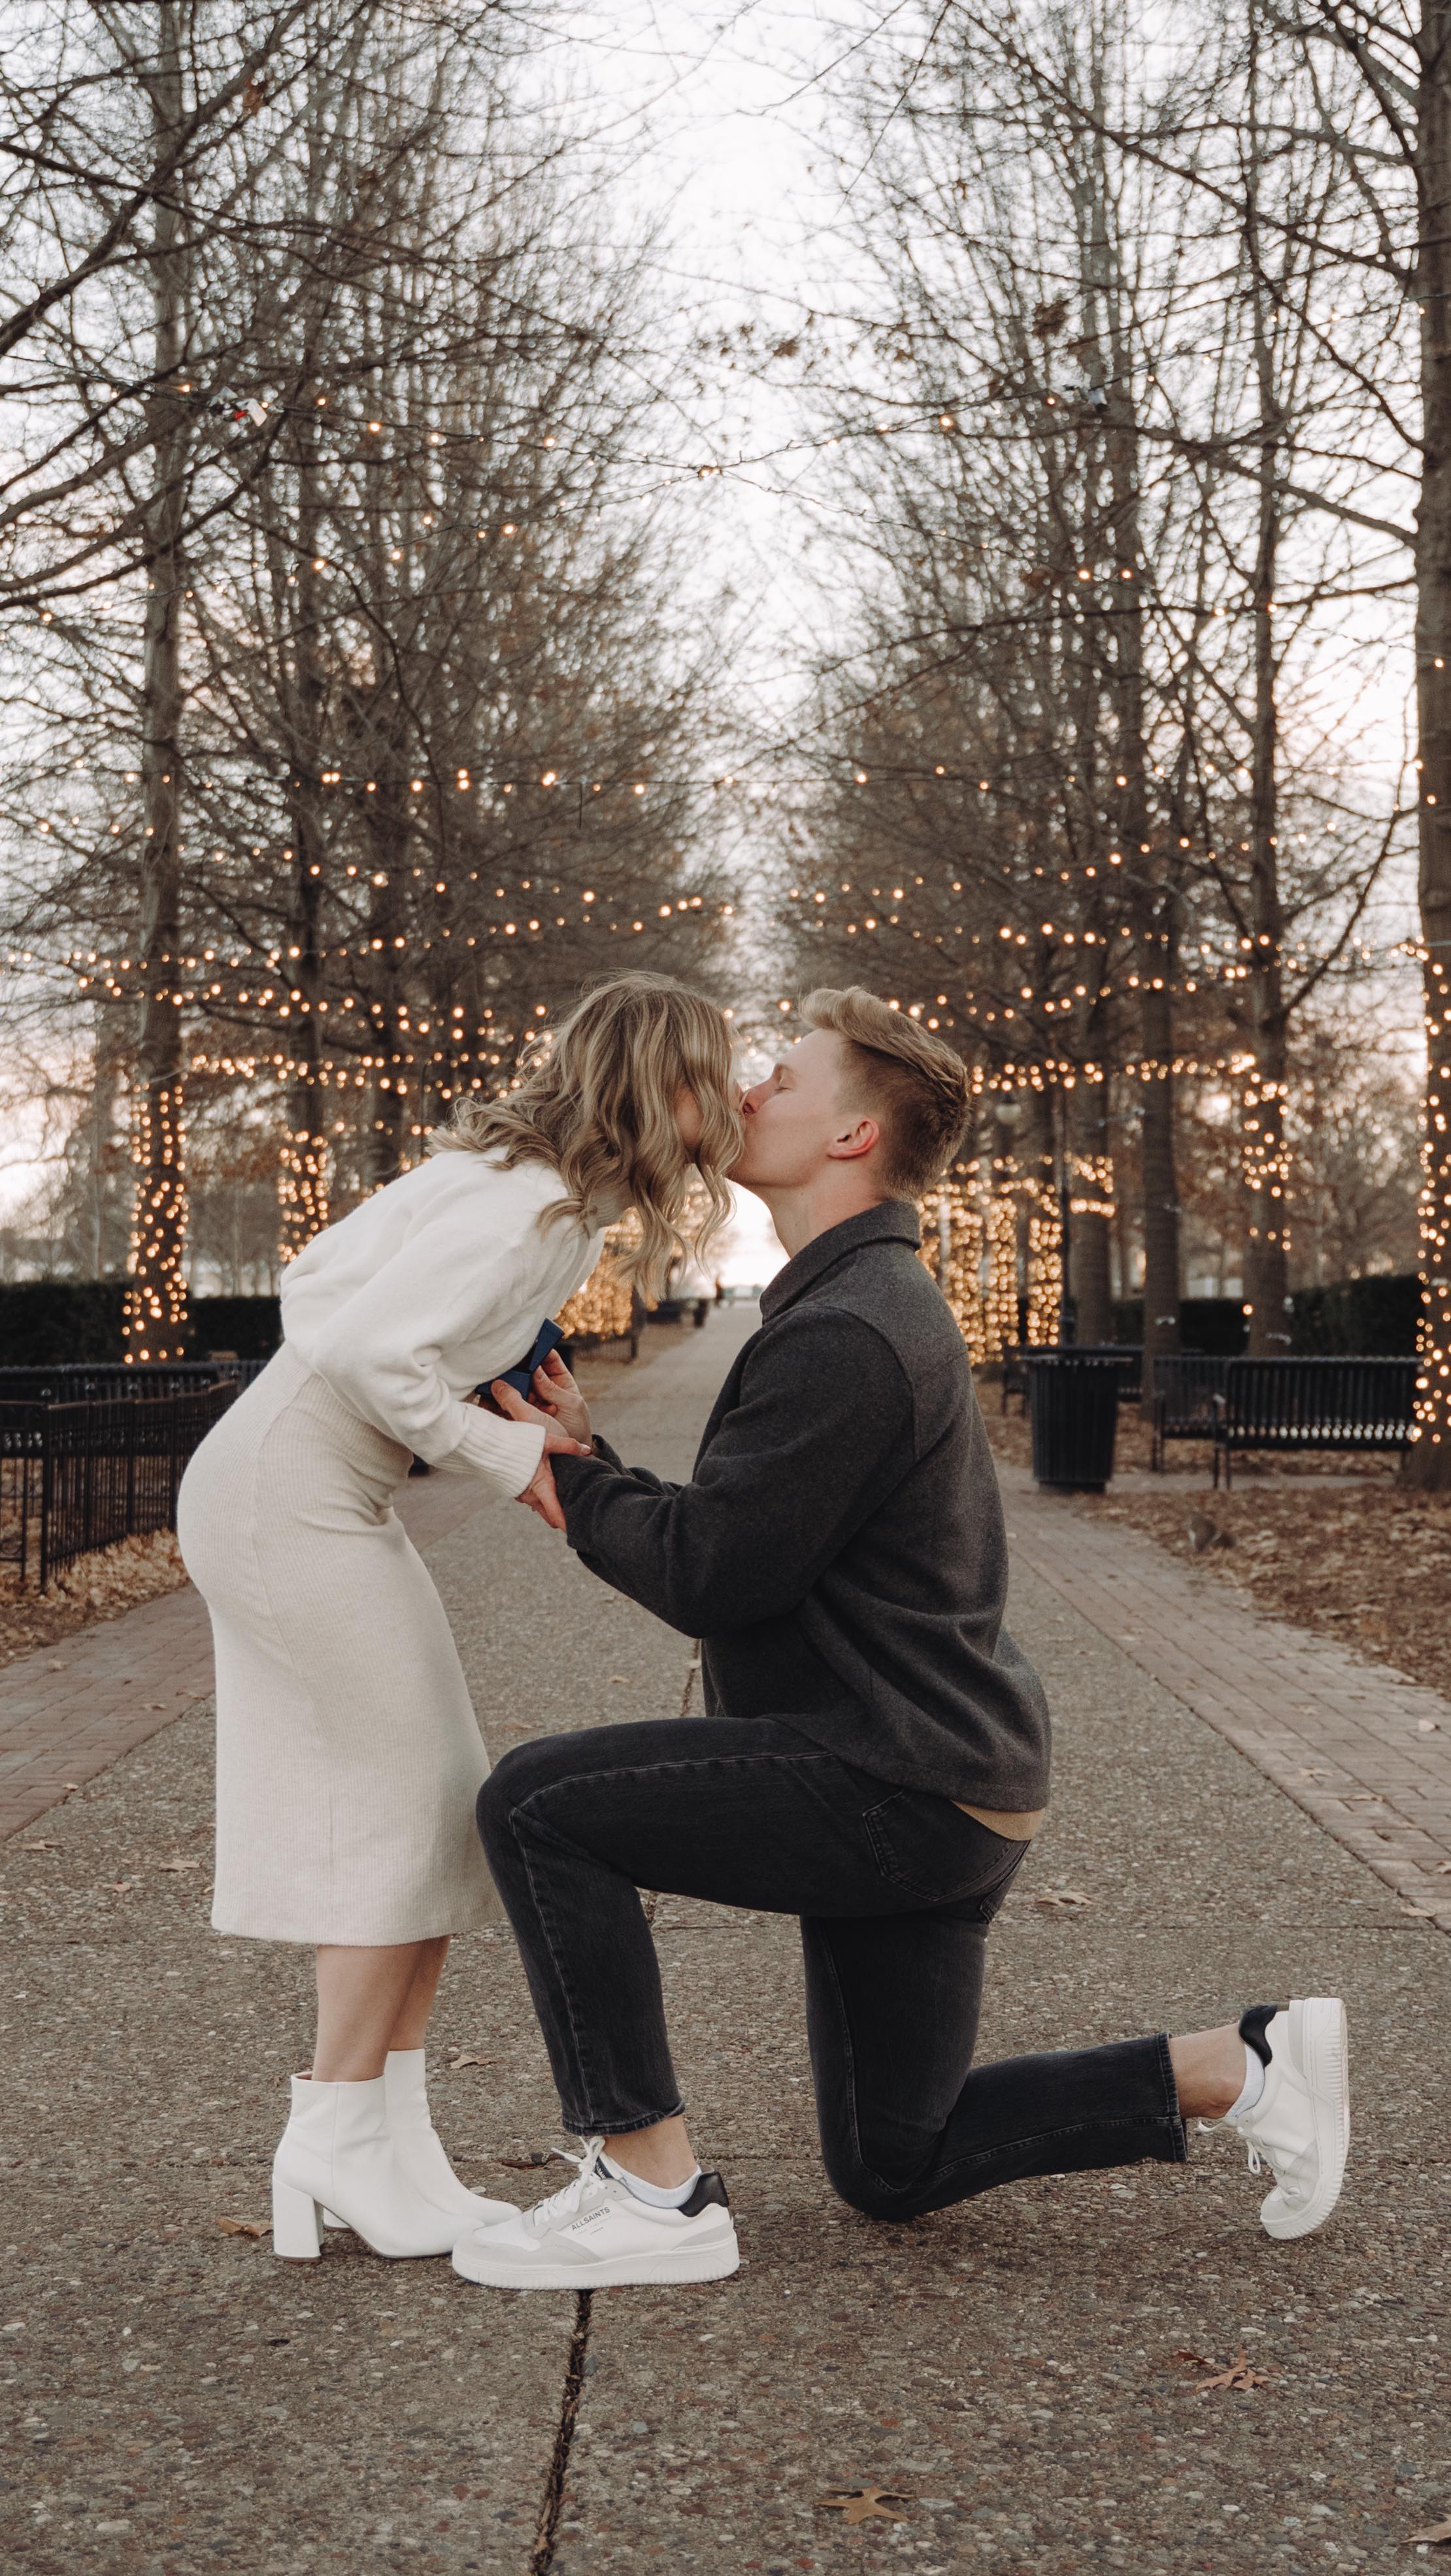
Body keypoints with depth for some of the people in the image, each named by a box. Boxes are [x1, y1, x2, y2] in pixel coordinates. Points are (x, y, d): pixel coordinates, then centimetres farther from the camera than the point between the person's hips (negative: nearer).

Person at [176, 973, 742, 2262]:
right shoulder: (534, 1204, -19)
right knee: (415, 1806, -5)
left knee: (433, 1810, 10)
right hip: (292, 1498, -10)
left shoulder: (497, 1174, 11)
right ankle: (343, 2143, 4)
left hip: (309, 1492, 10)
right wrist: (504, 1452, -16)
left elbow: (315, 1278, 14)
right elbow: (371, 1345, -29)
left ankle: (386, 2150, 15)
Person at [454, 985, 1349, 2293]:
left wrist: (566, 1474, -4)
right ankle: (1241, 2066, 16)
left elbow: (707, 1575, -19)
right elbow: (739, 1543, 17)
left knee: (539, 1804, -14)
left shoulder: (846, 1338, -20)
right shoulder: (880, 1305, 15)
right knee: (895, 2170, 18)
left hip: (899, 1787, -11)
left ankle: (653, 2190, -9)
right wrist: (594, 1460, 7)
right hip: (930, 1790, 11)